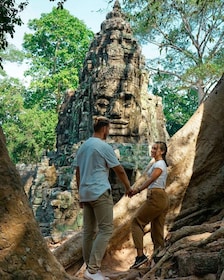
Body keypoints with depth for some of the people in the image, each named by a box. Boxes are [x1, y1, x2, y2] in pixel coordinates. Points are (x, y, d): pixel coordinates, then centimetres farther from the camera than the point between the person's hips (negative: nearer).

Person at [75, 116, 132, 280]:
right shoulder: (104, 146, -8)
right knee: (106, 229, -6)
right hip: (100, 193, -9)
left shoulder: (83, 146, 16)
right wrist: (128, 187, 11)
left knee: (89, 231, 10)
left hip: (86, 193, 9)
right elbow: (119, 170, -3)